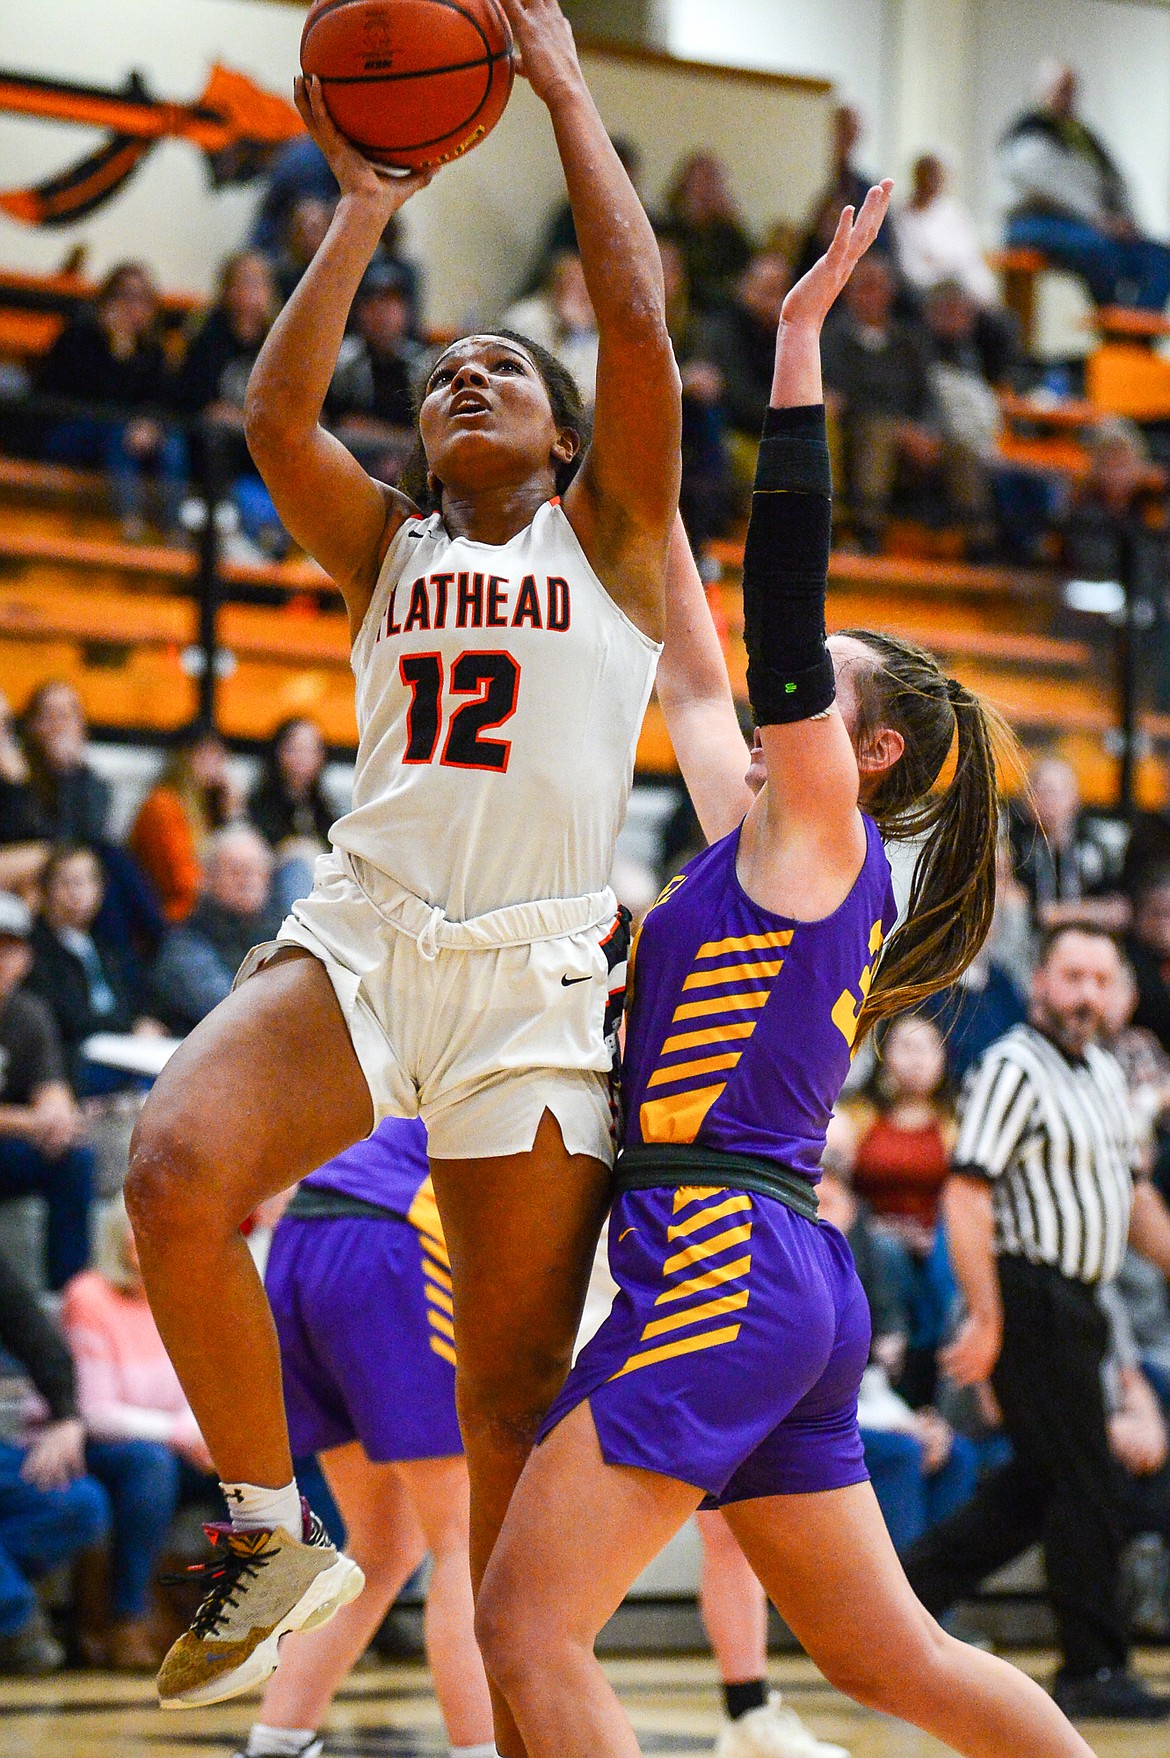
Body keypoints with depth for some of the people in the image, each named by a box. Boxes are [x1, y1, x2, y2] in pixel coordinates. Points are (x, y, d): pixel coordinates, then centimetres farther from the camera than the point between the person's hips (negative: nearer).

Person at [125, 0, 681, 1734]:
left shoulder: (609, 537, 12)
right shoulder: (390, 549, 20)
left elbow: (636, 322, -1)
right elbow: (277, 408, 4)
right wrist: (368, 204, 9)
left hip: (533, 972, -2)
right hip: (360, 932, 2)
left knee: (514, 1384, -2)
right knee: (179, 1170, -27)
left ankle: (517, 1702, 9)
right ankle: (277, 1545, -12)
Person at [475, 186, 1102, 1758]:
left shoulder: (825, 832, -3)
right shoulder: (767, 843, 19)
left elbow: (782, 611, -13)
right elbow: (697, 673, 29)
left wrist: (799, 351, -15)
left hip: (727, 1261, -10)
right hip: (788, 1286, 10)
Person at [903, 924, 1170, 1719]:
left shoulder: (1106, 1074, 16)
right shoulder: (1013, 1071, -12)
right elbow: (966, 1197, -19)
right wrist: (986, 1320, -23)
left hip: (1077, 1308, 9)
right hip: (1030, 1295, -9)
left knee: (1041, 1482, 13)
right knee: (1083, 1484, -5)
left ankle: (904, 1596, 20)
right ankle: (1094, 1668, 3)